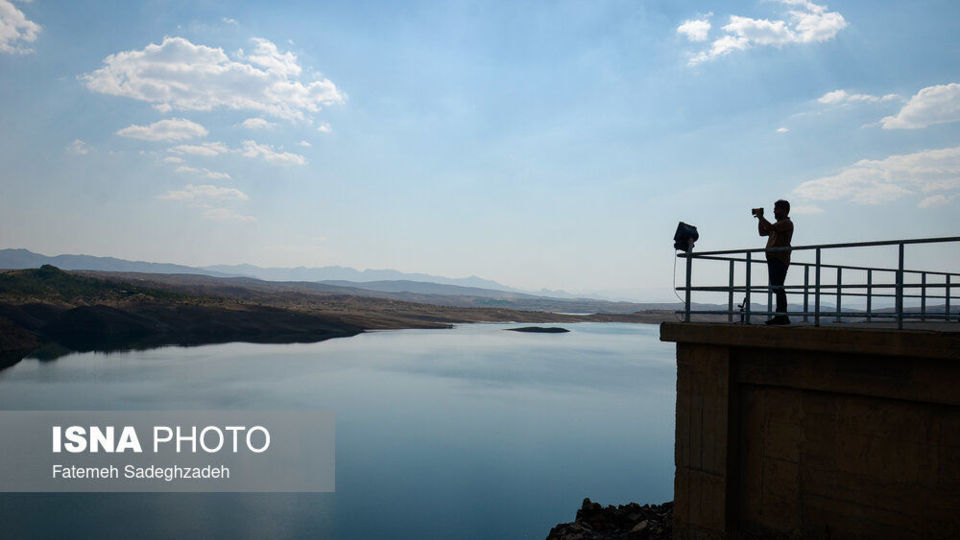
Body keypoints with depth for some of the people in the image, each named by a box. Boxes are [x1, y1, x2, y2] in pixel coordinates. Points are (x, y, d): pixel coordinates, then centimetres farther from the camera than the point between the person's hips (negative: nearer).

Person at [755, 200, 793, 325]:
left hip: (780, 260, -10)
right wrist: (760, 218, 18)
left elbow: (770, 227, -21)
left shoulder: (787, 223, -6)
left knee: (777, 287, -14)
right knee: (776, 287, 10)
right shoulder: (778, 224, 24)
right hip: (773, 259, 10)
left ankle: (782, 316, -16)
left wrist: (760, 216, -10)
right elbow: (763, 232, 29)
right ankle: (780, 316, 13)